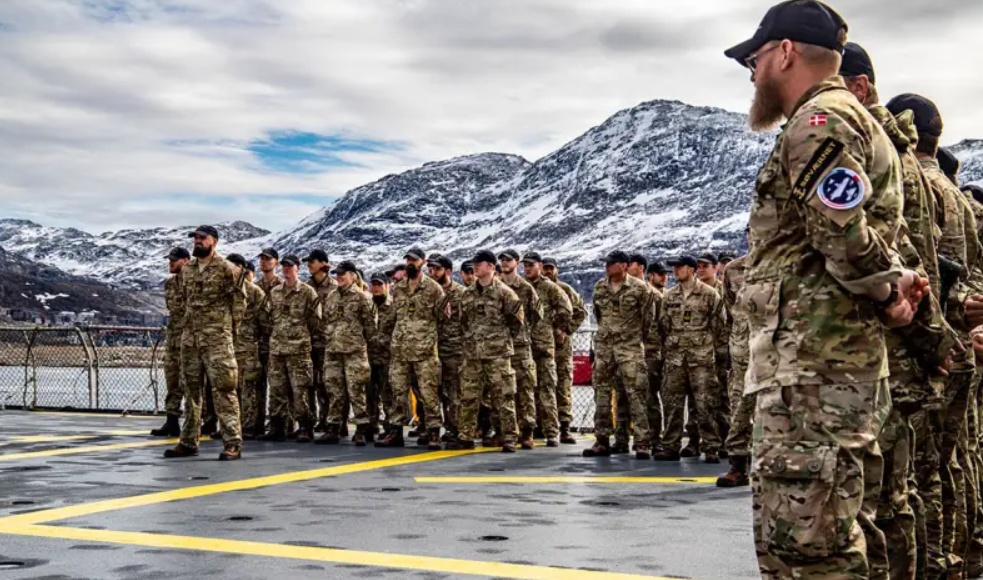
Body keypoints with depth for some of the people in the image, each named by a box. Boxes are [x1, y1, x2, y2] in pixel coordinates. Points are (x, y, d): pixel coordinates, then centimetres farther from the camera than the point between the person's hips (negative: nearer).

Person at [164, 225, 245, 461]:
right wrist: (190, 323, 17)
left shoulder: (225, 268, -6)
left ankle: (232, 443, -8)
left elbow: (239, 300, -3)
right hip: (190, 337, 6)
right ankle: (188, 442, 18)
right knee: (191, 389, 11)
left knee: (223, 389, -10)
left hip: (217, 338, -6)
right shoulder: (187, 269, 12)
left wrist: (230, 327, -2)